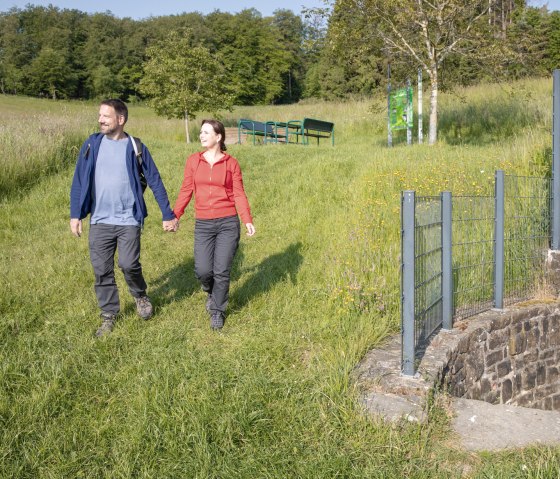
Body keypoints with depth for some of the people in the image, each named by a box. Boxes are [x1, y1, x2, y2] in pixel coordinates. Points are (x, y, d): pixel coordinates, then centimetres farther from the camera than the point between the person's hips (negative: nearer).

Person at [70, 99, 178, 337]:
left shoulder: (135, 147, -3)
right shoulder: (92, 144, 2)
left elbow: (155, 182, 0)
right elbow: (79, 181, 5)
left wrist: (168, 215, -1)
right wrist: (75, 214, 1)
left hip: (129, 219, -2)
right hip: (99, 220, 2)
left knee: (129, 264, -11)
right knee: (102, 270, 5)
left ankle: (140, 295, 21)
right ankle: (108, 316, 22)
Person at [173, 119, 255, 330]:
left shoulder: (231, 163, 1)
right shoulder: (193, 161, 5)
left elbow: (239, 194, -1)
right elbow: (186, 191, 7)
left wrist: (247, 220, -12)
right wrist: (174, 216, -1)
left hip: (228, 223, -1)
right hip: (203, 225, 2)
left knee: (221, 271, -1)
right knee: (202, 270, -5)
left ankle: (217, 311, 21)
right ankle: (212, 293, 31)